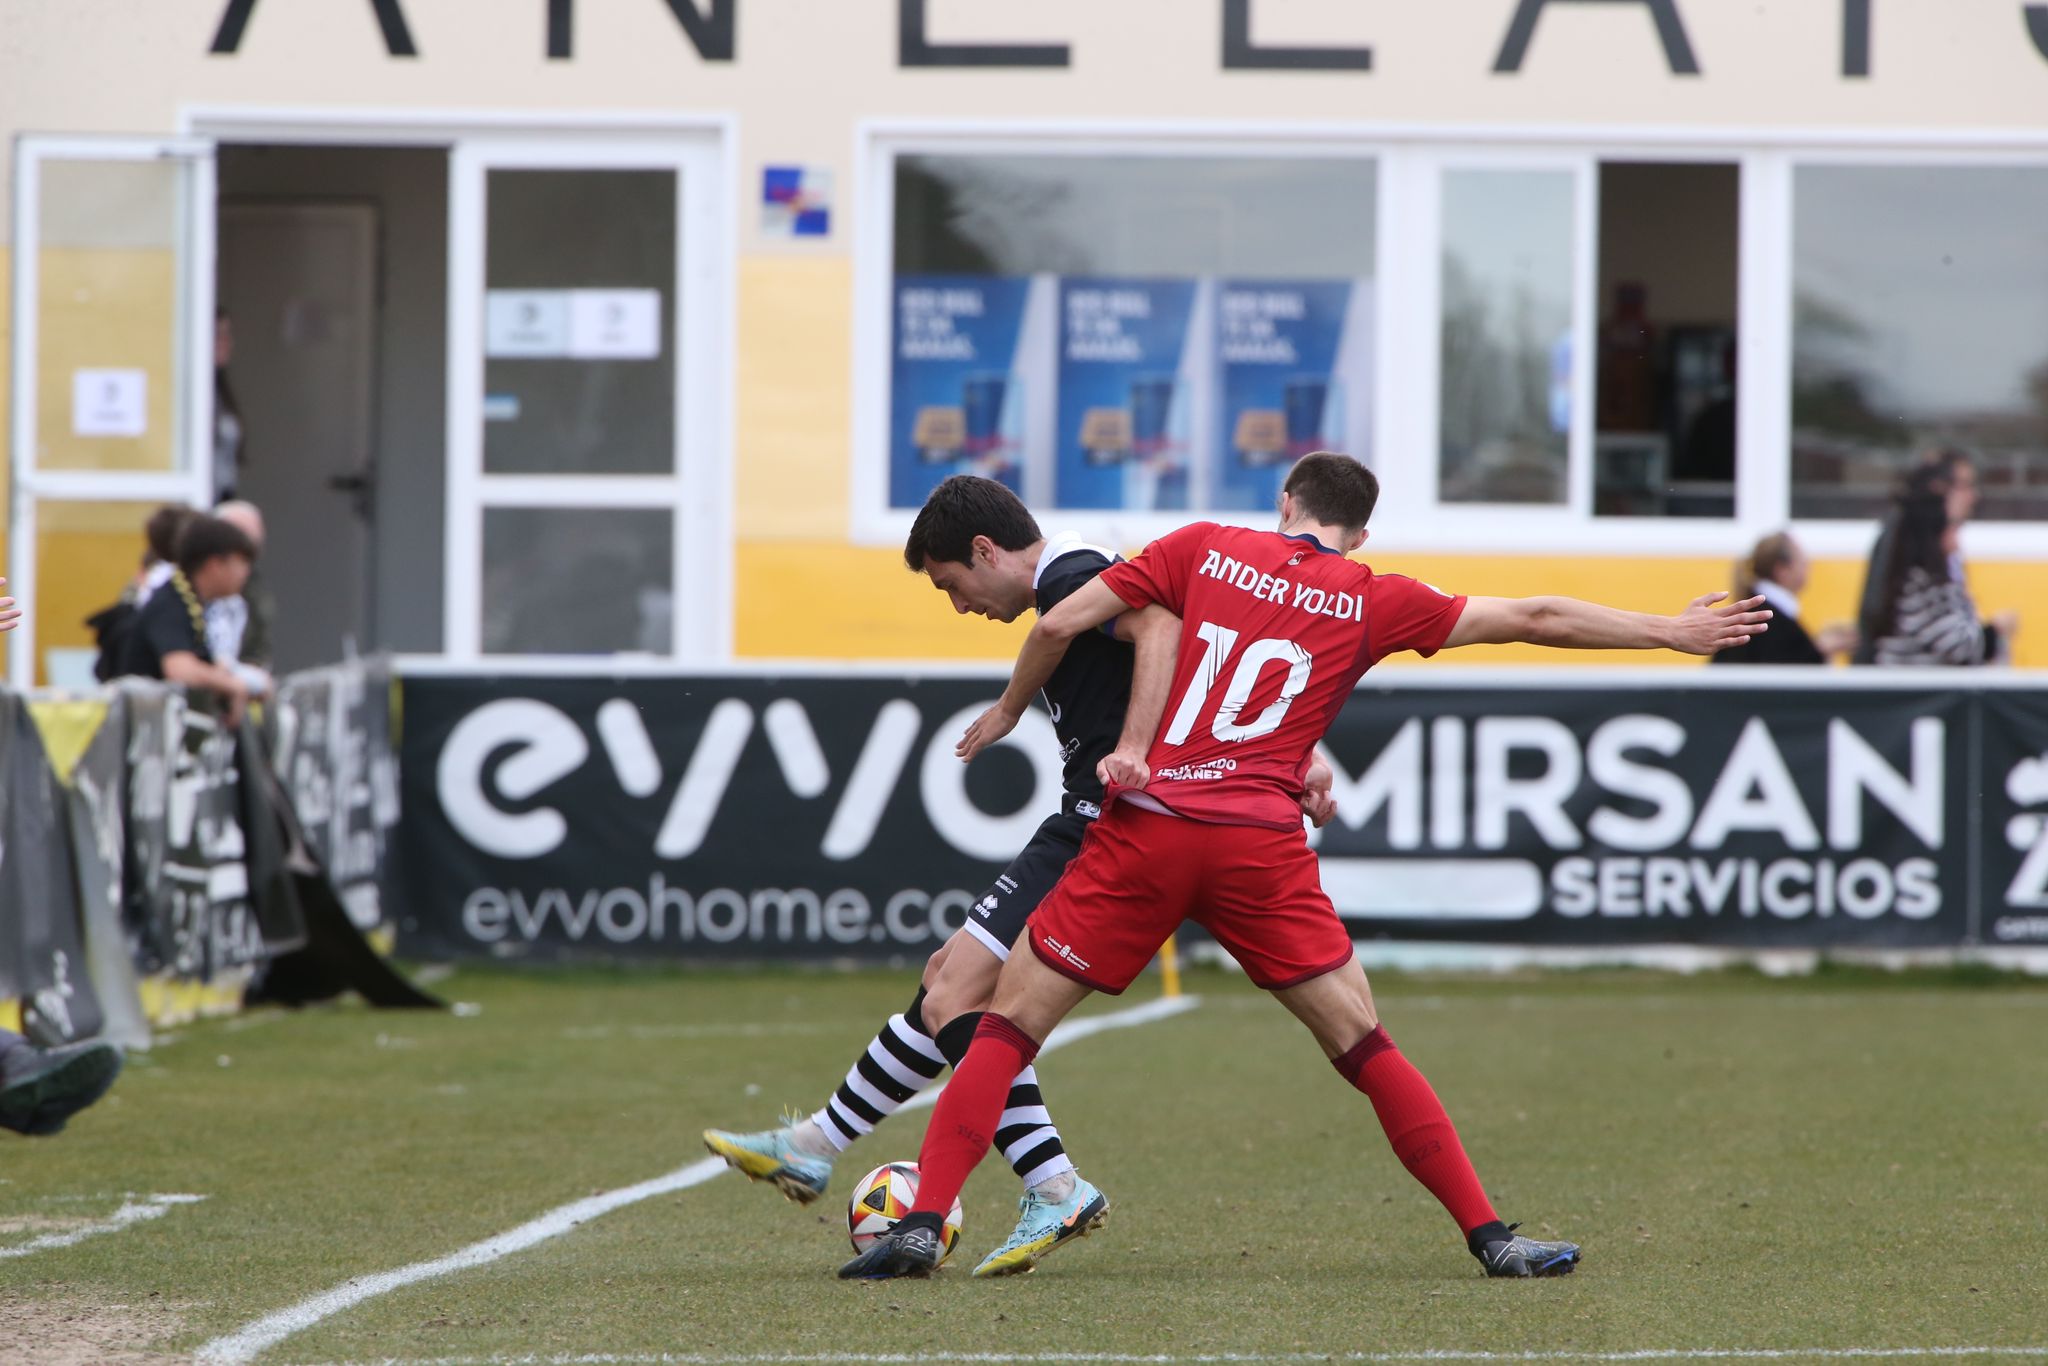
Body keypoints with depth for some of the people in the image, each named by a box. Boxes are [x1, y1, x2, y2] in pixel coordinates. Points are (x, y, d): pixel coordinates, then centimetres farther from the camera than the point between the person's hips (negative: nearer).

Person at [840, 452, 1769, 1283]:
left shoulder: (1205, 549, 11)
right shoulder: (1372, 601, 11)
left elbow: (1059, 625, 7)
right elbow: (1532, 619, 15)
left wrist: (1008, 710, 25)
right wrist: (1669, 633, 24)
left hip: (1146, 829, 0)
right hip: (1264, 848, 0)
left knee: (1010, 1021, 6)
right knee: (1364, 1046, 9)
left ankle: (921, 1222, -6)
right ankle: (1487, 1232, 6)